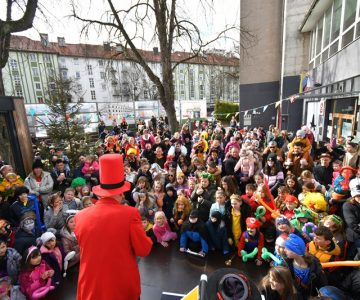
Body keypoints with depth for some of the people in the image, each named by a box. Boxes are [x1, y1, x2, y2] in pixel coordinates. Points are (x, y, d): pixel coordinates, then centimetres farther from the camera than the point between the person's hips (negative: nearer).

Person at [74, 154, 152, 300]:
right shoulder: (130, 214, -24)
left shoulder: (81, 216, -11)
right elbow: (144, 249, -15)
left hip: (90, 287, 2)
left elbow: (85, 247, 7)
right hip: (124, 286, -2)